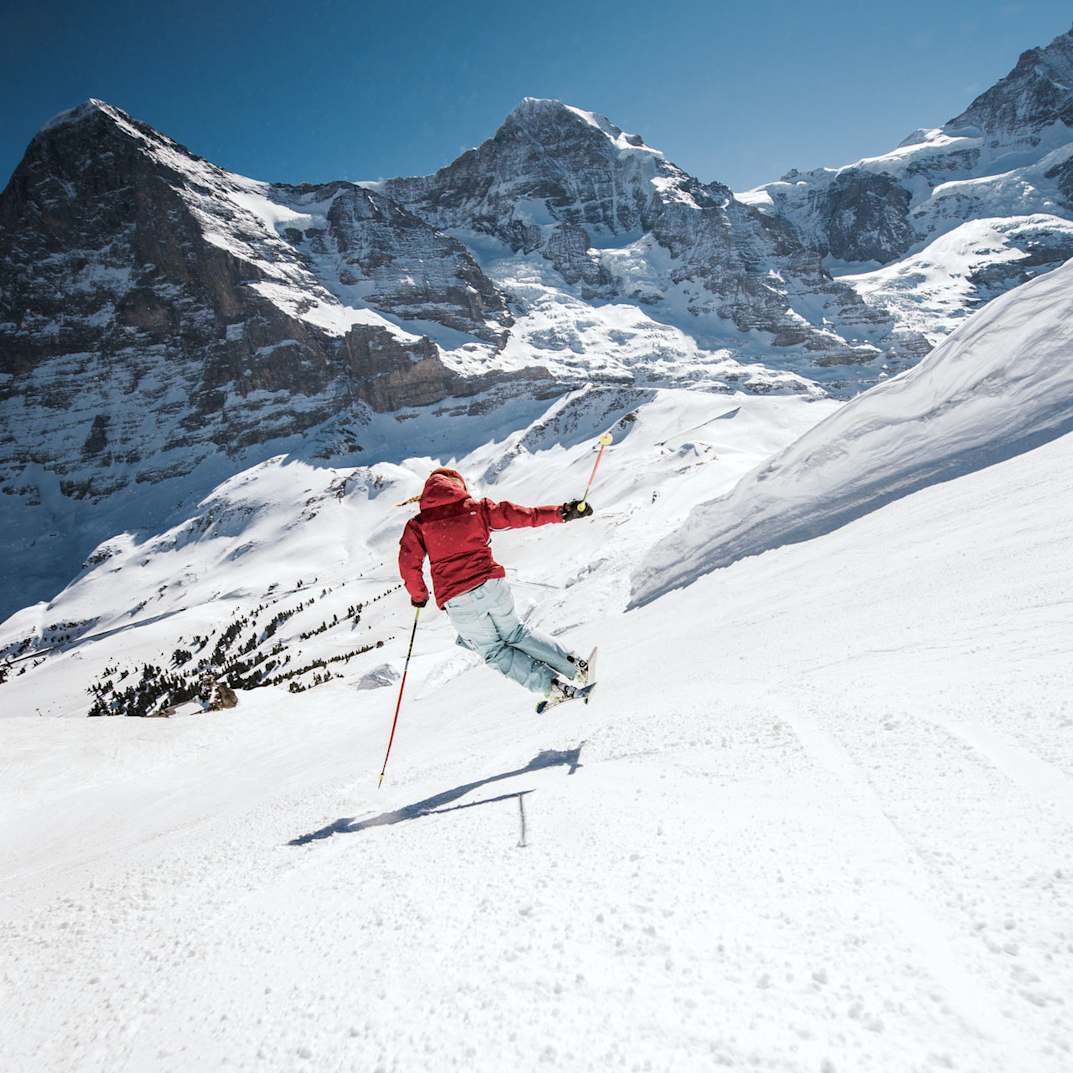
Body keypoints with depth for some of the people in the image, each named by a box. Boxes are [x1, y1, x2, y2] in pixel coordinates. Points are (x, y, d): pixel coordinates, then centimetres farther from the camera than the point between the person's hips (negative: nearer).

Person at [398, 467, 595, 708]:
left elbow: (409, 566, -1)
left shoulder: (417, 525, 7)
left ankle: (554, 686, 5)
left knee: (494, 651, 15)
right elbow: (519, 515, 5)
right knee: (515, 633, 25)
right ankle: (574, 666, 20)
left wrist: (418, 596, 17)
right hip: (492, 585, 2)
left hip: (457, 601, -2)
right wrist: (562, 513, 9)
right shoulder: (477, 508, 8)